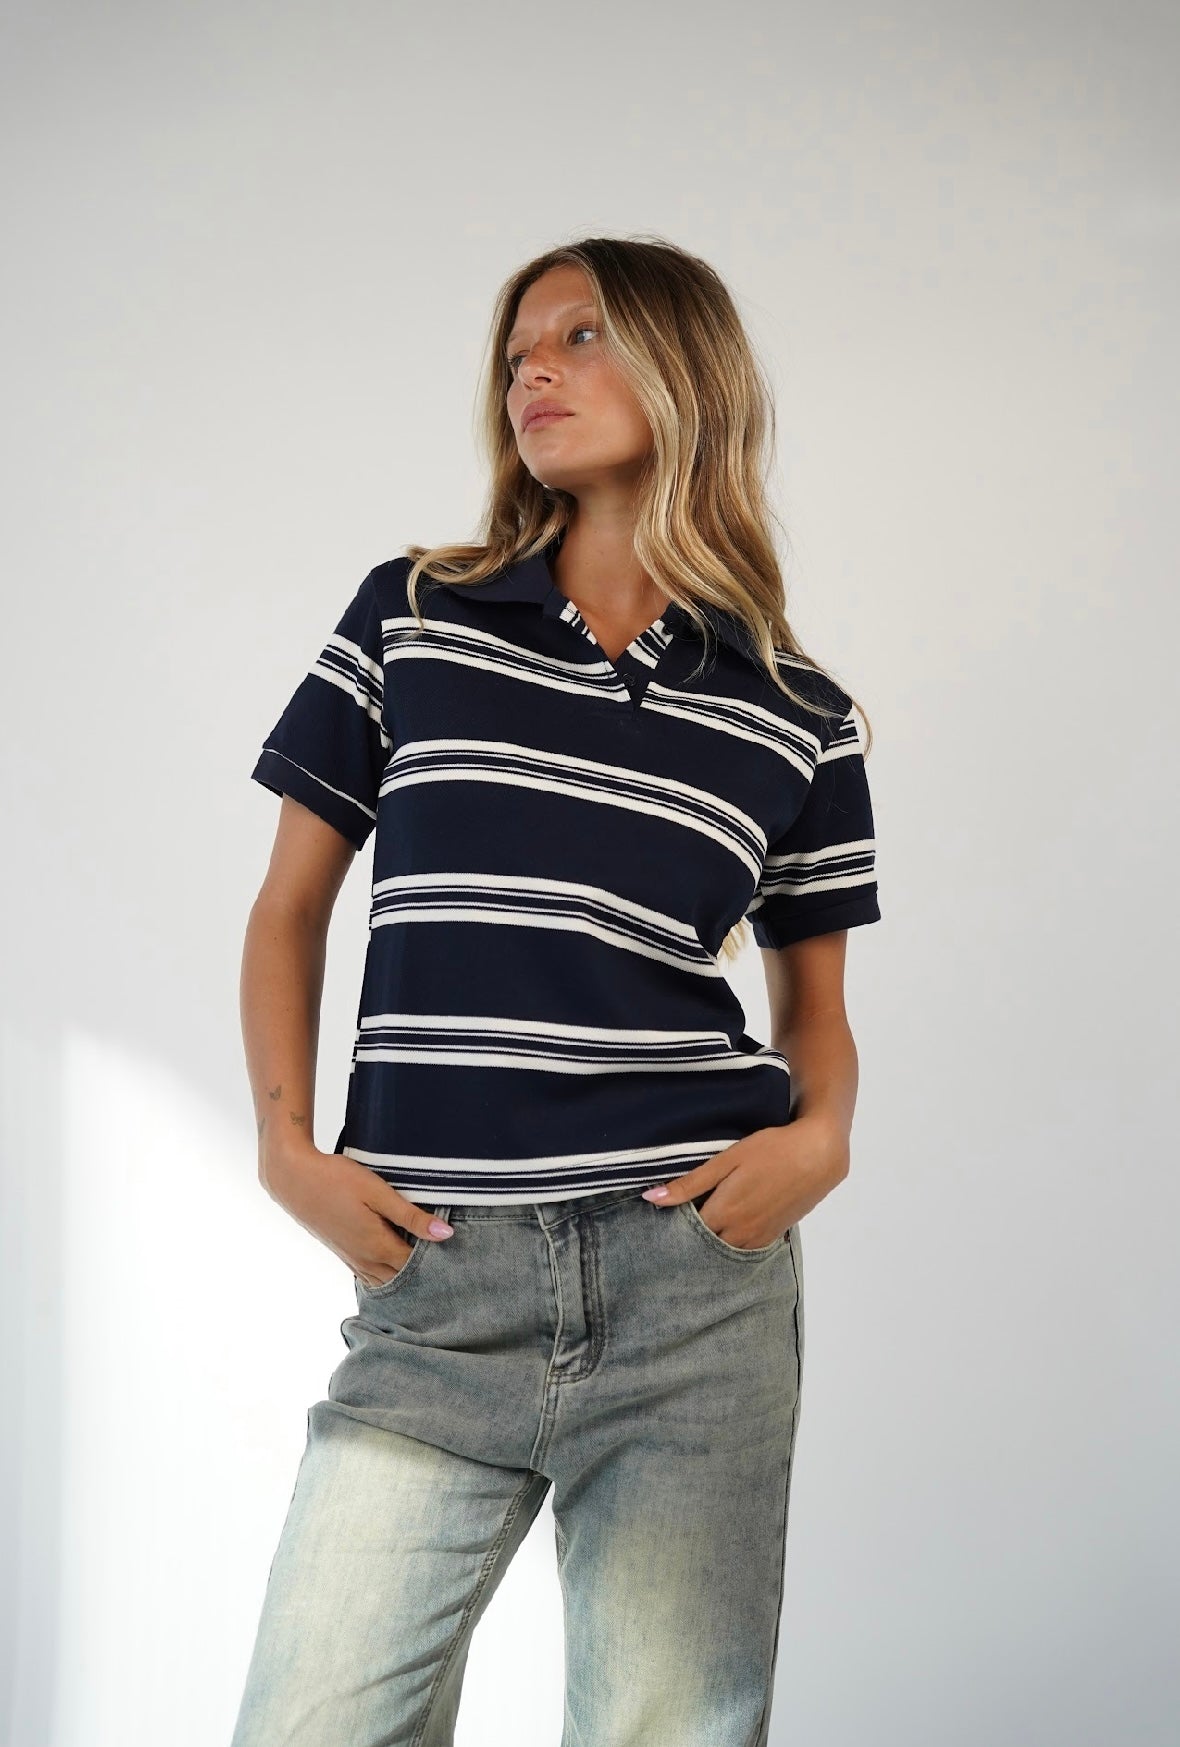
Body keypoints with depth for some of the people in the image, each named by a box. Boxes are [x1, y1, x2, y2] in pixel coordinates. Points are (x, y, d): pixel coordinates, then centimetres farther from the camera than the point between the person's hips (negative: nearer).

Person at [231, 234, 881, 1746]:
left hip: (695, 1278, 0)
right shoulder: (409, 619, 7)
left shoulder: (799, 719, 8)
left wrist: (821, 1134, -5)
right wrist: (286, 1146, -2)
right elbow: (290, 904, 12)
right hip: (435, 1284, 0)